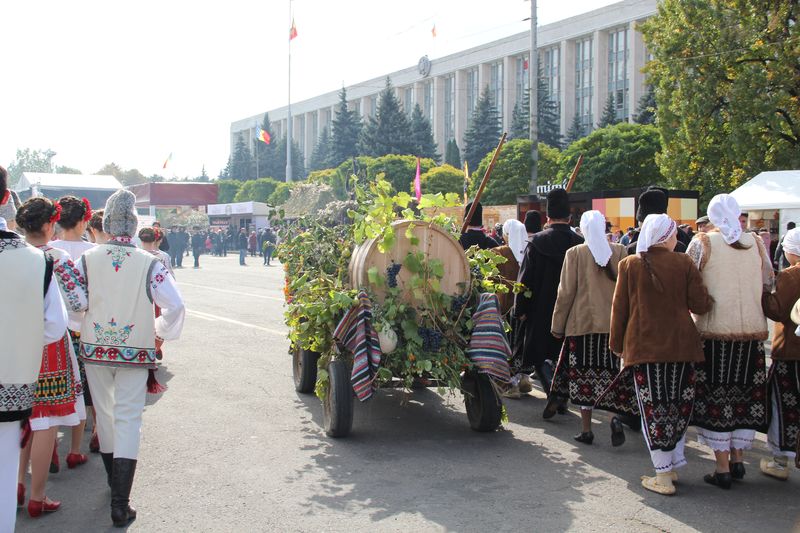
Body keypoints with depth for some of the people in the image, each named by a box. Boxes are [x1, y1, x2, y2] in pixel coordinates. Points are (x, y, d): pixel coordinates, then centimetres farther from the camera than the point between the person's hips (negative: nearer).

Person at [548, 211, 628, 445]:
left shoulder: (575, 253, -6)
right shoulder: (620, 252, -1)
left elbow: (566, 292, -3)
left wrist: (558, 324, 5)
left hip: (582, 322, -2)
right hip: (613, 323, 2)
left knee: (583, 374, 5)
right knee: (611, 372, 8)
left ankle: (586, 429, 7)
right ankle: (615, 415, -13)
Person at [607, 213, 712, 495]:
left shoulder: (629, 265, 0)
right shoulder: (684, 264, -3)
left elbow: (619, 309, 2)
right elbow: (701, 305, -5)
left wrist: (617, 344, 12)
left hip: (642, 346, -1)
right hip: (680, 345, 1)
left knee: (653, 409, 1)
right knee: (679, 406, 13)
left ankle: (663, 477, 0)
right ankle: (672, 466, 20)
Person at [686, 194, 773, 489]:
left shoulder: (703, 243, -7)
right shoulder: (757, 243, 2)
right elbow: (768, 283, 9)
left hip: (714, 331, -3)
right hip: (752, 331, 3)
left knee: (715, 397, 4)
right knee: (747, 395, 14)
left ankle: (723, 469, 6)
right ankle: (738, 460, 20)